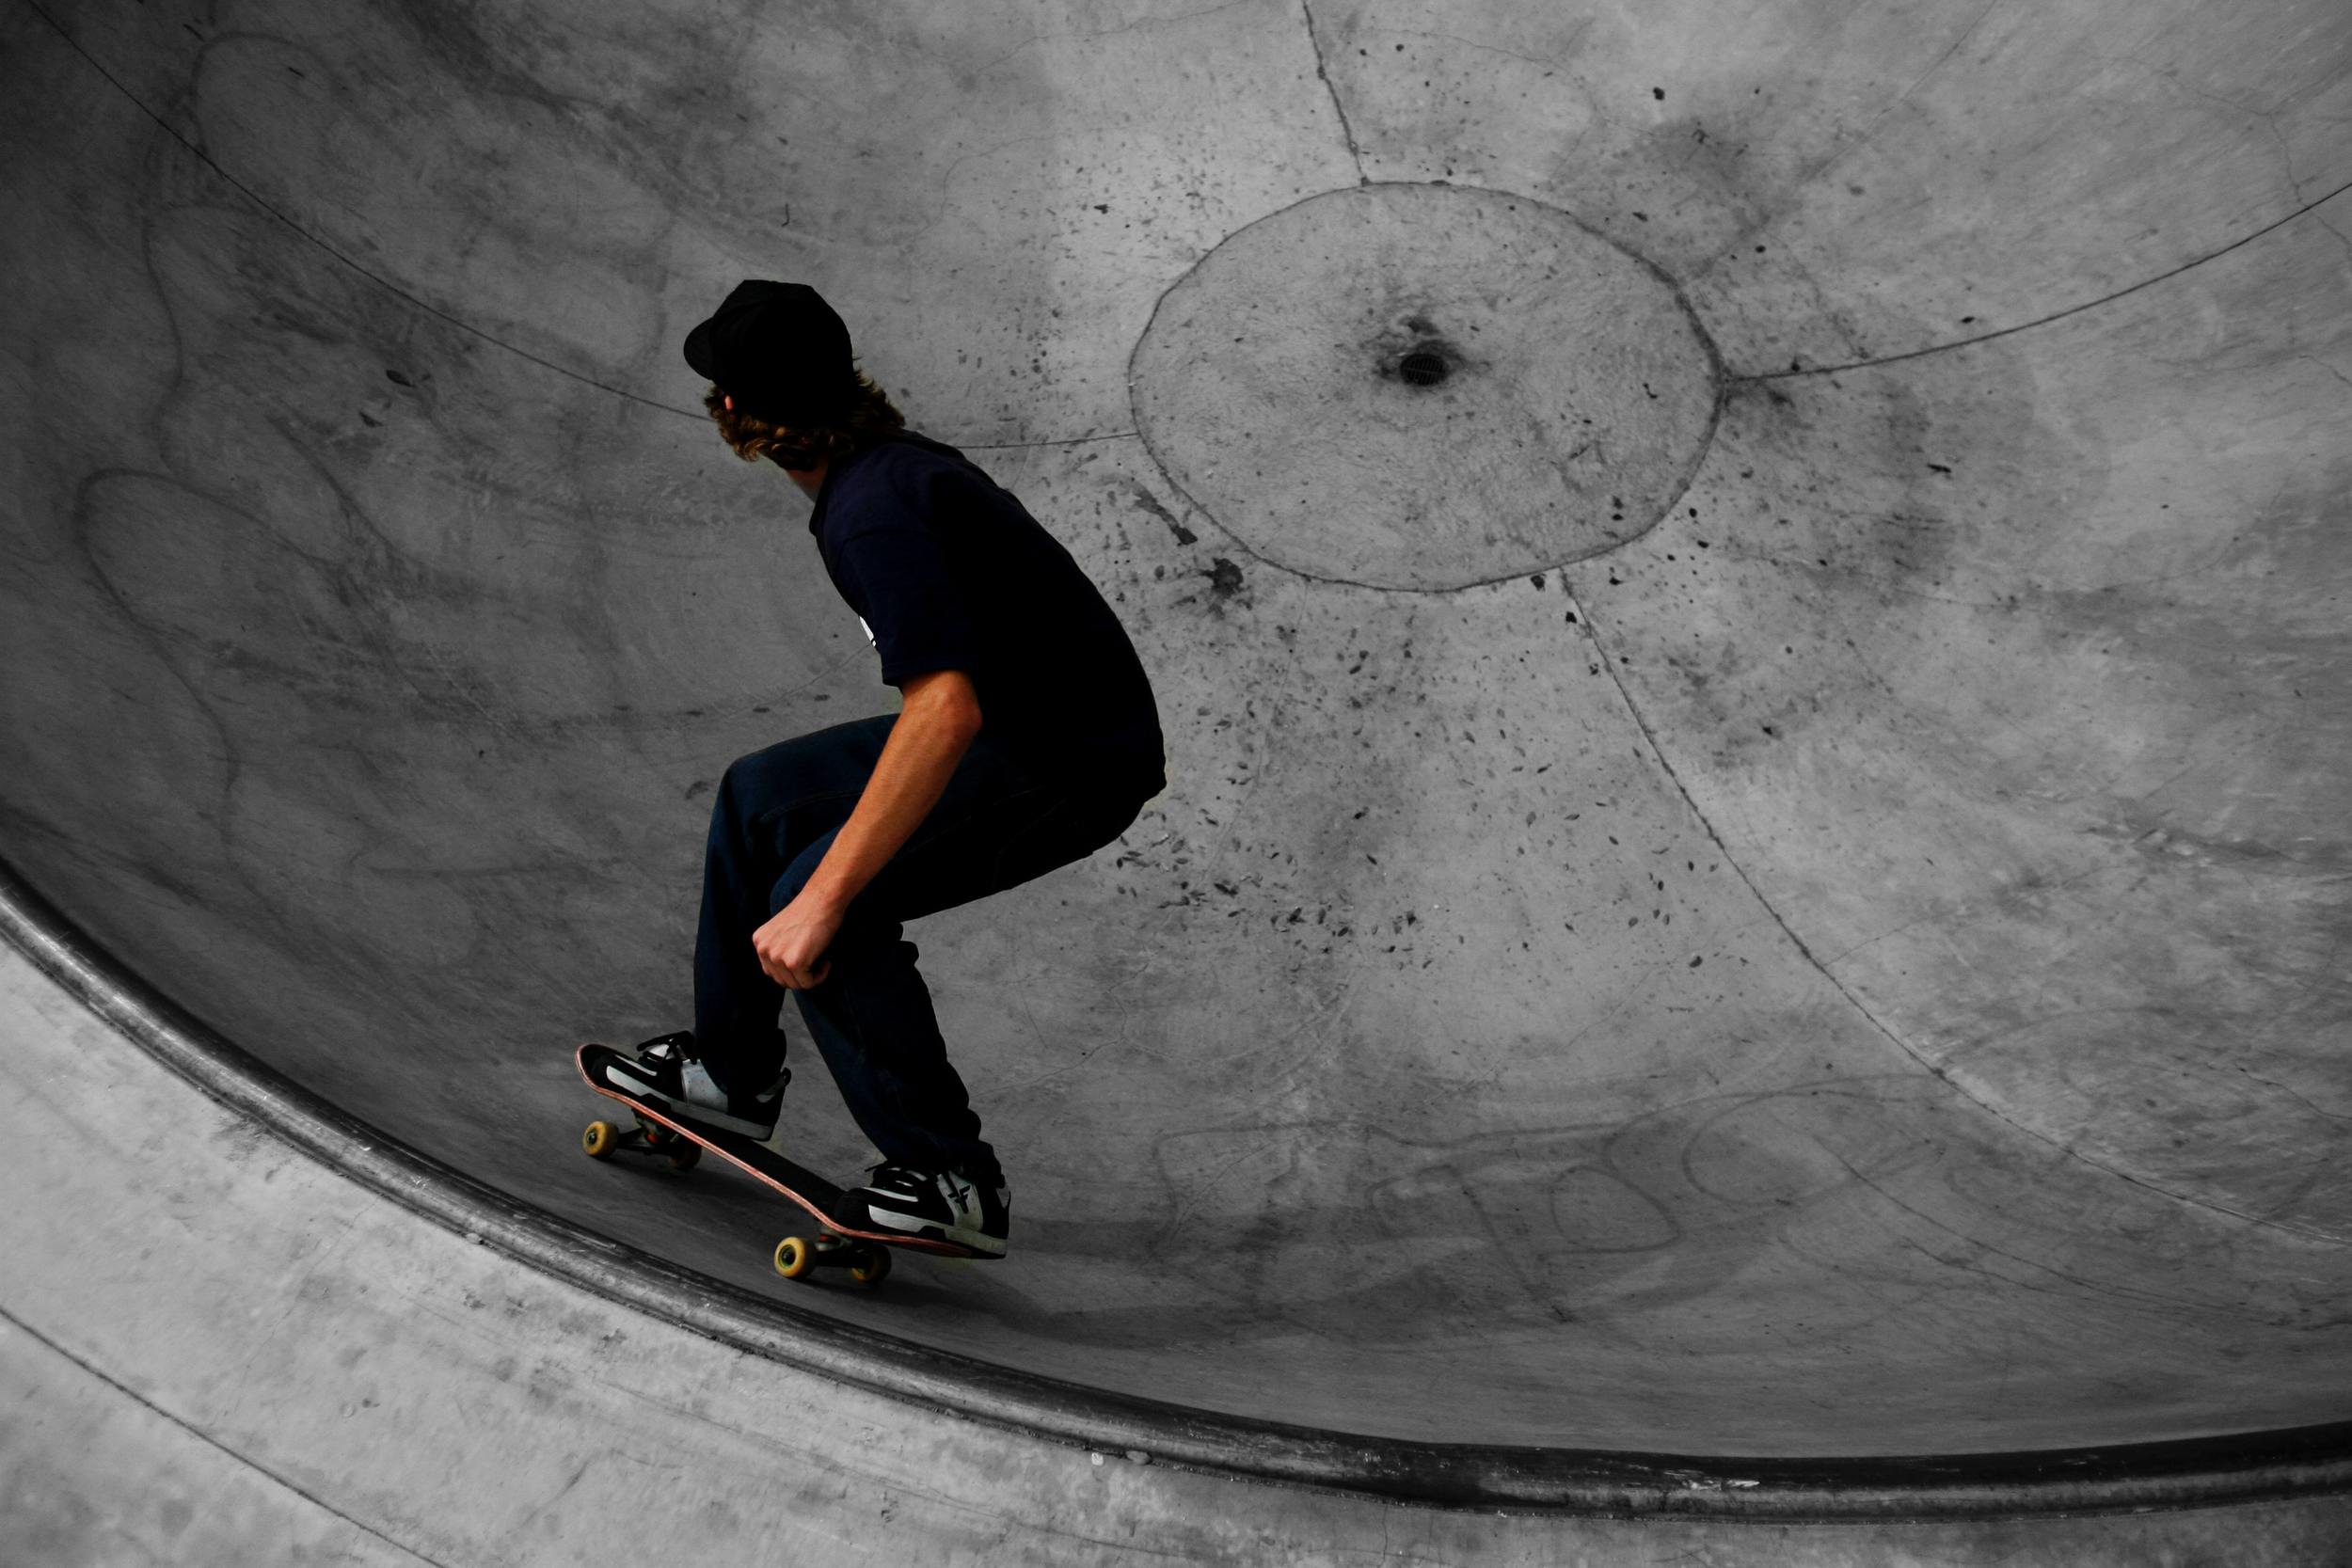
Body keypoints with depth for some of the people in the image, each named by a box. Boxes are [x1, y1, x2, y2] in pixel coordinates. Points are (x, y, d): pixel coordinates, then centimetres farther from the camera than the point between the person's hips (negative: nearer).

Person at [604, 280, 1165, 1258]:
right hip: (1017, 721, 10)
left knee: (823, 899, -20)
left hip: (1073, 765, -10)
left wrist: (821, 903, -34)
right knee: (759, 796, 12)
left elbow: (947, 710, -35)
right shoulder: (891, 463, 7)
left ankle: (952, 1178, -6)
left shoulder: (873, 510, -24)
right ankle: (732, 1070, 26)